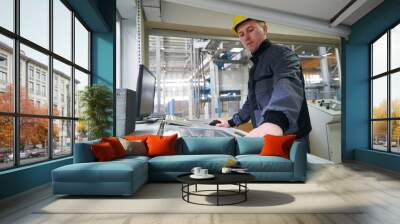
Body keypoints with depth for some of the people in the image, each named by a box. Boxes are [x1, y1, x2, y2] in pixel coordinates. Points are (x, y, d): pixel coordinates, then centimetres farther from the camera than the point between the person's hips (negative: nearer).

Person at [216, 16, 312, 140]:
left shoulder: (280, 53, -8)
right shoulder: (256, 67, 21)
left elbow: (288, 84, -29)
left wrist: (274, 120, -48)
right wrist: (232, 122, 32)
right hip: (266, 140, 8)